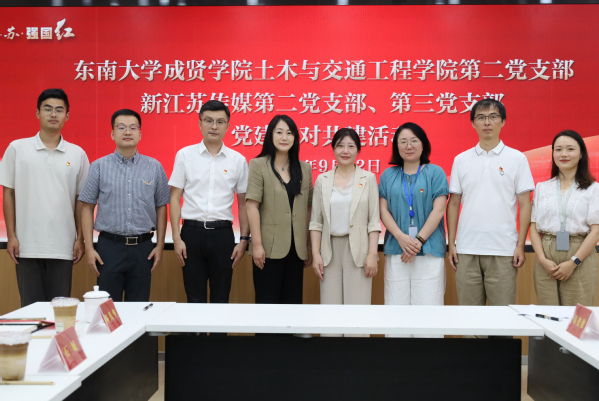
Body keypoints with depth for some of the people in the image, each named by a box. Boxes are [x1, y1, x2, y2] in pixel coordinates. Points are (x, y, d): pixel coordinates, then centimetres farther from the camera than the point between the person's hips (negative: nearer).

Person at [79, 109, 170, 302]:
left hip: (143, 247, 1)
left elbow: (161, 207, 8)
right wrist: (89, 248, -3)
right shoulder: (99, 166, 2)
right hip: (109, 246, -1)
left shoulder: (154, 167, 5)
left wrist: (160, 245, 3)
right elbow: (87, 207, 3)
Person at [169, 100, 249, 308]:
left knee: (221, 298, 9)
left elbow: (243, 203, 7)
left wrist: (244, 240, 2)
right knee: (195, 298, 8)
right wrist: (177, 238, -4)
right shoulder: (185, 155, 2)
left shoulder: (238, 160, 4)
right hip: (192, 231, 0)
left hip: (223, 233, 1)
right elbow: (175, 198, 2)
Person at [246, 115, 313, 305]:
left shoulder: (304, 169, 12)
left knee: (293, 300, 9)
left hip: (296, 249, 4)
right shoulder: (258, 165, 0)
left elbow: (308, 209, 12)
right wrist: (256, 244, -12)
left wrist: (309, 246, 10)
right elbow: (252, 206, -6)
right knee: (267, 300, 2)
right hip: (270, 248, -4)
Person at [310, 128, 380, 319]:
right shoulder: (322, 180, 9)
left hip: (358, 250, -2)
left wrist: (372, 254, -7)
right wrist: (315, 253, -1)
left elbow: (374, 221, 0)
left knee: (357, 303, -3)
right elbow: (316, 221, 7)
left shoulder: (368, 178, 5)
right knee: (330, 304, 3)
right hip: (330, 250, 2)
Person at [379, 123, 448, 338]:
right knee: (396, 306, 2)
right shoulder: (388, 175, 13)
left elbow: (438, 210, -2)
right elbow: (383, 211, 6)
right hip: (396, 251, 2)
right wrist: (401, 237, -10)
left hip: (429, 251, -2)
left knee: (428, 305, -4)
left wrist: (419, 240, -10)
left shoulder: (435, 172, 6)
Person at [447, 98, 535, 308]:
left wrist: (521, 245, -4)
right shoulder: (461, 160, 8)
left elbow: (525, 205, 2)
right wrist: (451, 243, 3)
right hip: (467, 249, 2)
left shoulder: (516, 158, 3)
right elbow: (453, 204, 9)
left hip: (503, 250, -2)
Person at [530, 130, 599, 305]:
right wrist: (543, 259, -7)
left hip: (580, 260, -2)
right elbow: (534, 227, 7)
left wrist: (573, 262, -12)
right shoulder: (542, 188, 12)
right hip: (546, 260, 2)